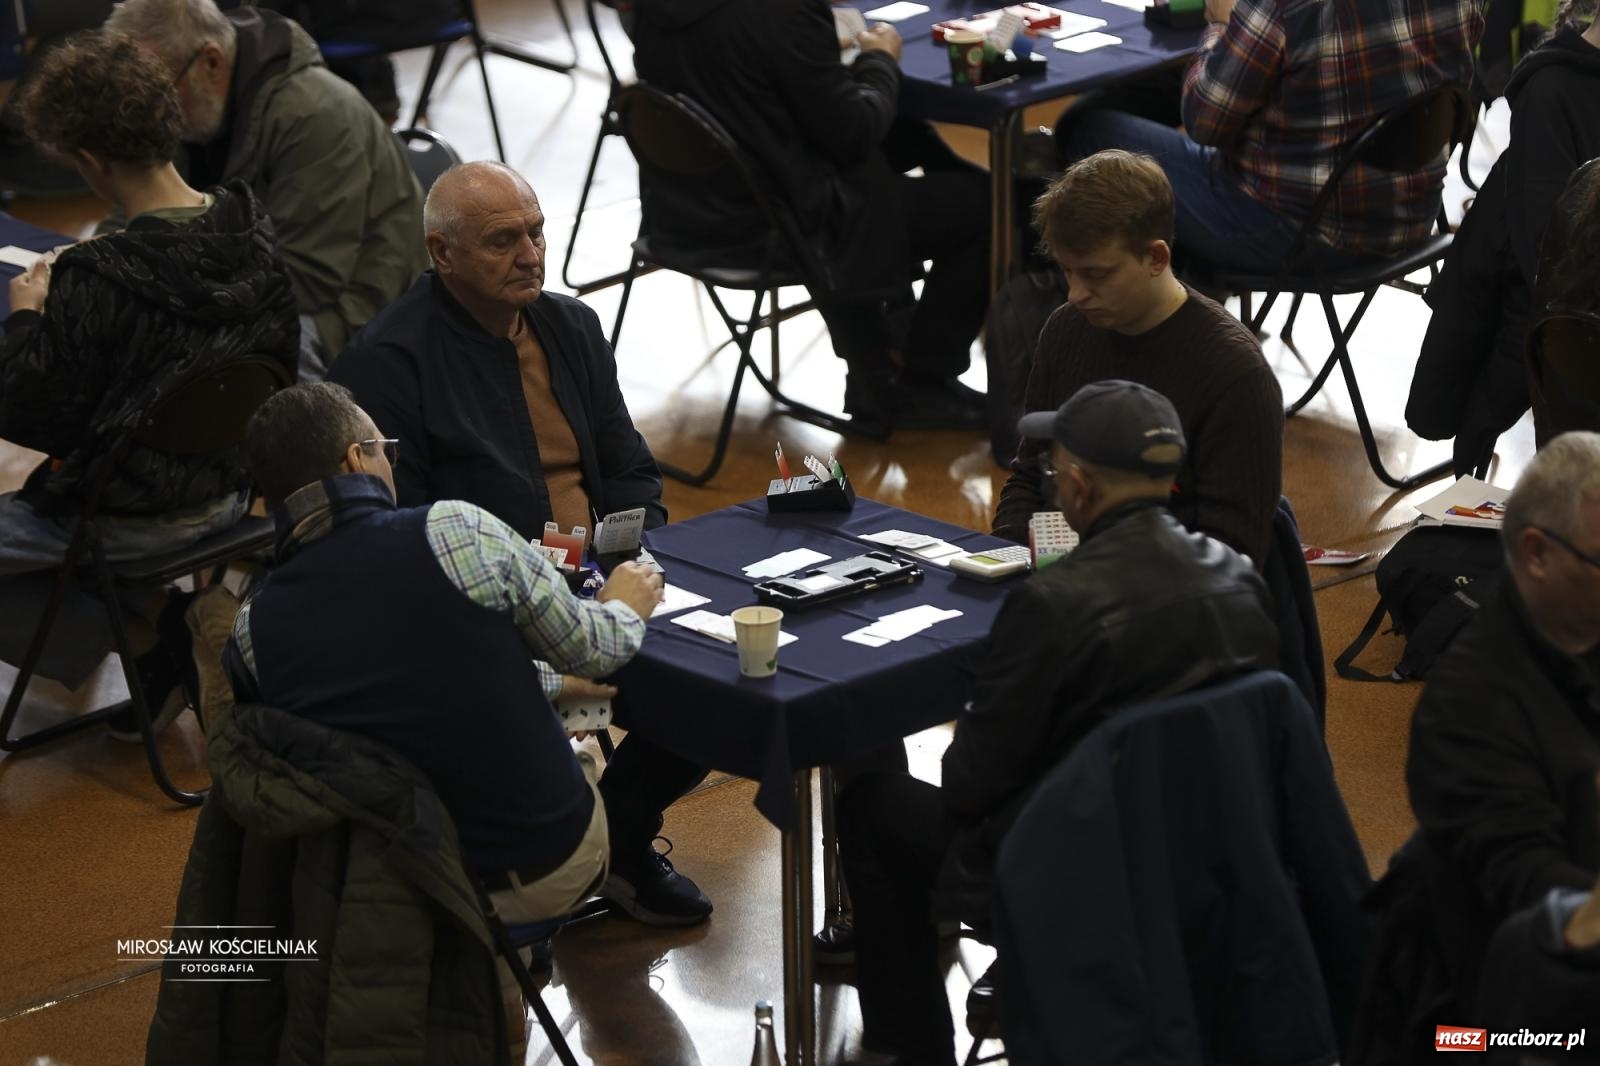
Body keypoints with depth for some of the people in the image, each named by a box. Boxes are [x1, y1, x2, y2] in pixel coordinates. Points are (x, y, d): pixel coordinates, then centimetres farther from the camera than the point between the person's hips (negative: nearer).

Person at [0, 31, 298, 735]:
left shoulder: (96, 282, -29)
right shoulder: (256, 235, -11)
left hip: (132, 518, -7)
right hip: (231, 490, 7)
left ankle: (144, 633, 7)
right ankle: (158, 611, 20)